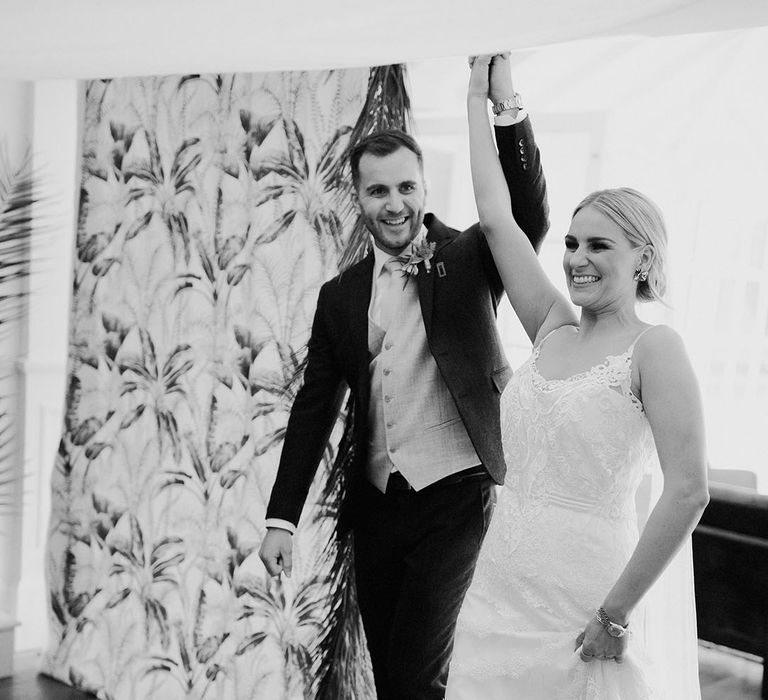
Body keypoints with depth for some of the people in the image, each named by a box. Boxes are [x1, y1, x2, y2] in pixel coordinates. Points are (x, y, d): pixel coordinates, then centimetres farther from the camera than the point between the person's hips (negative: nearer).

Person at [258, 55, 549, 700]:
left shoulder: (469, 259, -1)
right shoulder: (341, 295, 7)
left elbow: (529, 218, -21)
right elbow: (314, 408, 7)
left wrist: (506, 108, -30)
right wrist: (281, 520, 4)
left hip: (455, 497, -4)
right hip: (377, 501, 5)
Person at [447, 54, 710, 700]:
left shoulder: (654, 347, -9)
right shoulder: (553, 329, 8)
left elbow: (688, 493, -17)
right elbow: (496, 217, 10)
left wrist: (616, 614, -16)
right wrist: (478, 98, 14)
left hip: (584, 609, -6)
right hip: (502, 592, 6)